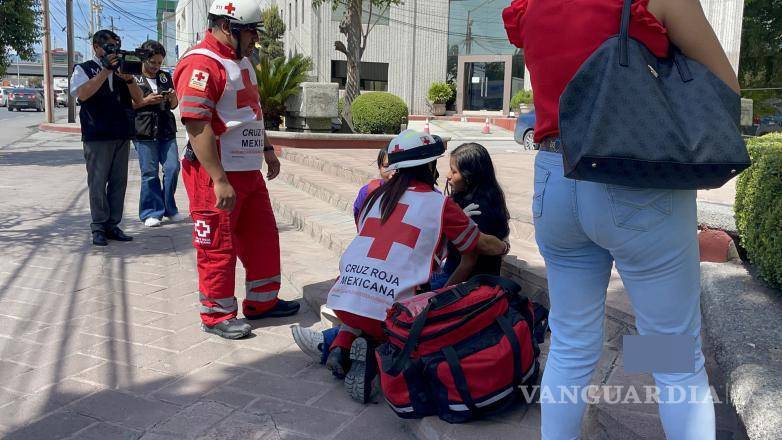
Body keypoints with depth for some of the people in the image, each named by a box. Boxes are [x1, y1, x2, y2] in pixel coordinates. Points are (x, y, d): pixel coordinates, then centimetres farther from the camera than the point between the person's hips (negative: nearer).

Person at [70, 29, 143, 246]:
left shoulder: (121, 68, 15)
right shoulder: (84, 69, 4)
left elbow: (138, 97, 7)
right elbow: (83, 94, -15)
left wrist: (128, 78, -11)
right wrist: (106, 70, -17)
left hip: (122, 135, 5)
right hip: (97, 136, -4)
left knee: (119, 182, 6)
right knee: (98, 182, -2)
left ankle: (112, 225, 14)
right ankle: (98, 227, 6)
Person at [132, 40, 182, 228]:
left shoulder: (165, 77, 16)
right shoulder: (133, 77, 3)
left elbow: (174, 105, 22)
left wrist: (173, 98, -1)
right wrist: (146, 101, -11)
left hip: (167, 131, 4)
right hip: (144, 132, -4)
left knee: (173, 168, -1)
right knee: (149, 173, -2)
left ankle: (169, 209, 15)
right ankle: (151, 212, 8)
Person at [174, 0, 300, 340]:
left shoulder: (241, 61, 15)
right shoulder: (201, 64, -17)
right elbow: (197, 126, -24)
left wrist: (267, 150, 25)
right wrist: (219, 181, -26)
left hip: (249, 171, 10)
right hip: (216, 175, -10)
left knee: (263, 236, 16)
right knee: (219, 247, 1)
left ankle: (262, 301, 32)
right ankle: (216, 315, 18)